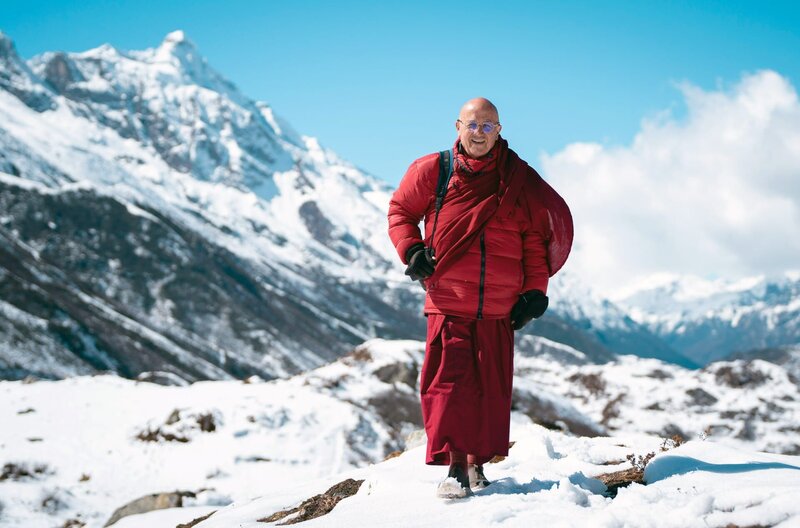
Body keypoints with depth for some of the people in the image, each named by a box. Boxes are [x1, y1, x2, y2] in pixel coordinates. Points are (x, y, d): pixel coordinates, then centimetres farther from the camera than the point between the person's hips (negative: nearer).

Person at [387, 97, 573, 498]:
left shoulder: (519, 180, 4)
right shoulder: (433, 171, 1)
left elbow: (534, 237, 9)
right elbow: (401, 210, 13)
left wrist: (535, 290, 2)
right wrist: (411, 250, -4)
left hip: (500, 308, 2)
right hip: (448, 302, -1)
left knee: (491, 386, 6)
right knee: (447, 380, -9)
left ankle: (477, 464, 18)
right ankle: (454, 466, -5)